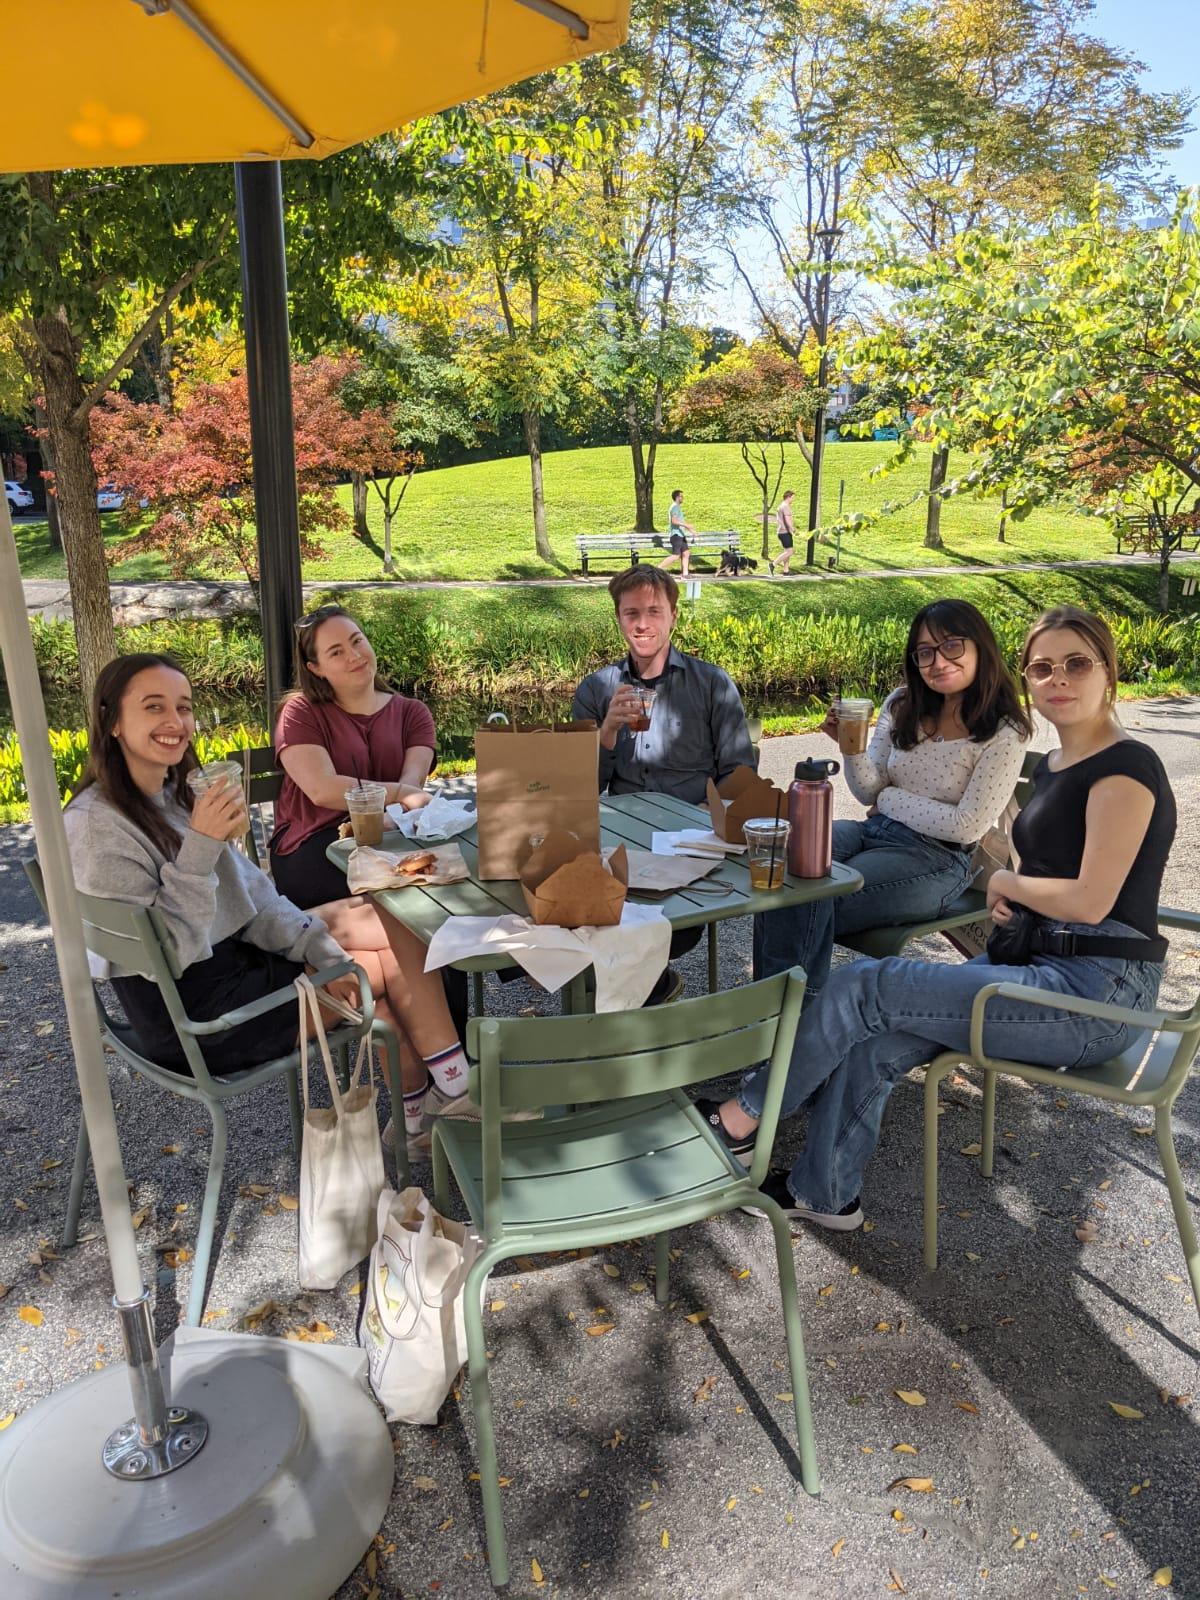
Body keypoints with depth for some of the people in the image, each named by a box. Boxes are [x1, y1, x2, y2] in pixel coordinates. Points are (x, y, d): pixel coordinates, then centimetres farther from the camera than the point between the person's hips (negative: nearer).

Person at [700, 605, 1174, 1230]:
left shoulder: (1125, 767, -14)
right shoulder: (1052, 766, 14)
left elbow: (1090, 900, -21)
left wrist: (1006, 882, -3)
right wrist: (1008, 901, 3)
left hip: (1094, 995, -8)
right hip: (1037, 964, 8)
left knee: (863, 986, -14)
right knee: (872, 1041, -6)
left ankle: (744, 1116, 4)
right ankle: (826, 1192, 11)